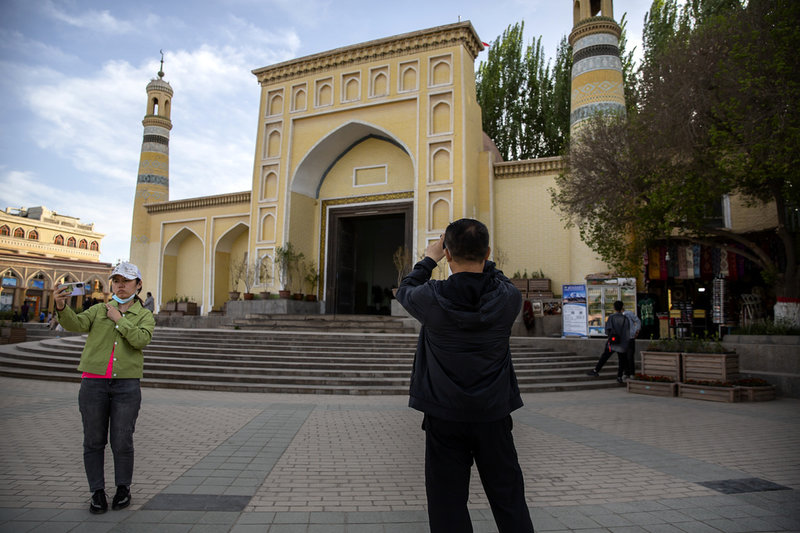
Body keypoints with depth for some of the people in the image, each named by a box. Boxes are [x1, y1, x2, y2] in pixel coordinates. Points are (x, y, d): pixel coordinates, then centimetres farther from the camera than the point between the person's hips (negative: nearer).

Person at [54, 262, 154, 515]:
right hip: (93, 383, 1)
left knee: (122, 442, 0)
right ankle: (98, 492, 20)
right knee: (94, 441, 6)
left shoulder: (145, 316, 7)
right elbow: (75, 324, -9)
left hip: (126, 385, -1)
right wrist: (62, 307, -28)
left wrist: (119, 319, -8)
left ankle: (123, 488, 20)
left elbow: (140, 339, -12)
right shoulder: (98, 310, 10)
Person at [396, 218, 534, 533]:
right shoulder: (508, 298, -11)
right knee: (510, 503, 16)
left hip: (445, 417, -2)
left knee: (448, 507, 10)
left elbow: (405, 290, 9)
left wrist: (429, 259, 20)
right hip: (493, 416, 2)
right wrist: (482, 261, 20)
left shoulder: (432, 298, -15)